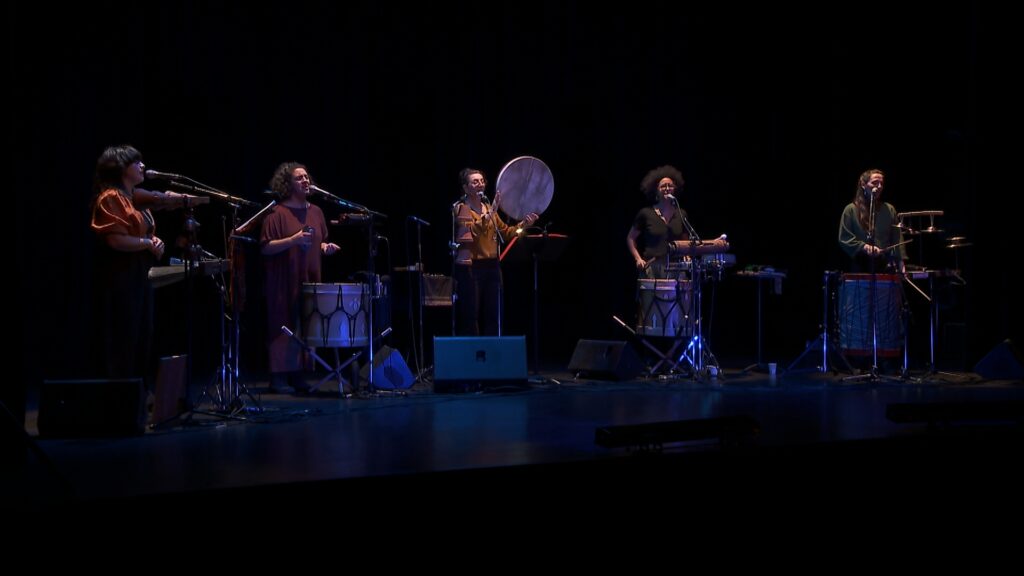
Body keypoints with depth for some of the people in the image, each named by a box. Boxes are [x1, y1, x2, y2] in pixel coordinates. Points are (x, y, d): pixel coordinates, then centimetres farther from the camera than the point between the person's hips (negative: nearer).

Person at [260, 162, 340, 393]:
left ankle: (296, 374, 13)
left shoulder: (315, 212, 13)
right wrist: (293, 240, -22)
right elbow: (266, 248, -12)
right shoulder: (277, 213, -7)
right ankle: (278, 377, 1)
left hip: (309, 280, 6)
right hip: (283, 282, -6)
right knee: (284, 326, -5)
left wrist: (325, 247, 3)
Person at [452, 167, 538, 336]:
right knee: (470, 317, -7)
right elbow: (472, 230, -20)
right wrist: (490, 212, -28)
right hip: (470, 268, -6)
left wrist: (523, 225, 1)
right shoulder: (461, 209, -3)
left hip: (491, 267, 6)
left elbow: (505, 232, 17)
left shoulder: (488, 208, 17)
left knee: (491, 317, 6)